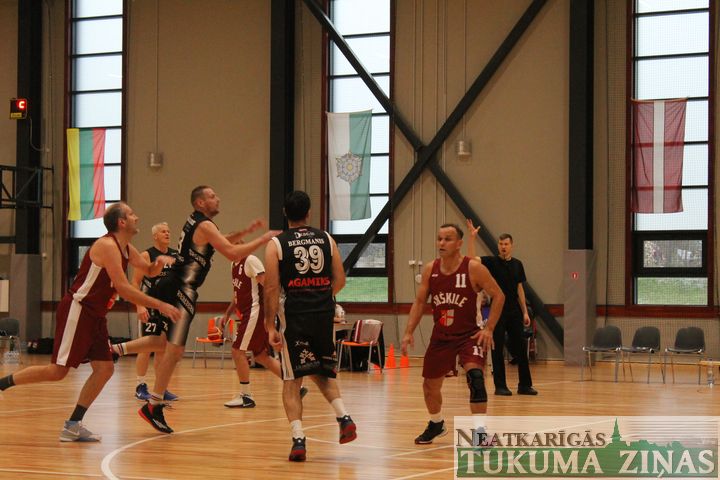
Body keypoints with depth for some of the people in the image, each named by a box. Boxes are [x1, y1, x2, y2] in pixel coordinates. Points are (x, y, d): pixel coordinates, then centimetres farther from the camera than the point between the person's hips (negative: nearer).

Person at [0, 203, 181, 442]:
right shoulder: (107, 245, -18)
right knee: (57, 371, -9)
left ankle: (73, 426, 5)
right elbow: (123, 288, -24)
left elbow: (149, 271, 26)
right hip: (77, 311, -9)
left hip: (95, 315, 9)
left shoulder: (127, 250, 11)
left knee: (104, 369, 1)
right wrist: (160, 306, -23)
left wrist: (159, 262, 1)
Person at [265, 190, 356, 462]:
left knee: (292, 381, 6)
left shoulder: (276, 245, -2)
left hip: (295, 317, -3)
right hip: (324, 315, 3)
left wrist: (270, 327, -5)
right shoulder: (326, 240, 7)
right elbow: (340, 280, 7)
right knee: (323, 374, 22)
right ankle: (344, 417, 0)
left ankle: (298, 440, -7)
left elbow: (272, 289, -7)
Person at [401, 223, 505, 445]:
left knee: (475, 376, -28)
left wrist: (489, 328, -16)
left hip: (470, 333, -5)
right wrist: (409, 332, -2)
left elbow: (498, 296, -10)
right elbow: (419, 302, 6)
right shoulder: (430, 269, -3)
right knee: (430, 385, 13)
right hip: (441, 335, 5)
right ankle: (436, 425, 41)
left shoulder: (473, 268, -16)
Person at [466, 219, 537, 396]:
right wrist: (472, 237, -28)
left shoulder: (517, 264, 9)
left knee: (520, 348, 4)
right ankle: (500, 386, 5)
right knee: (498, 350, -1)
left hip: (514, 312, 4)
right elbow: (471, 259, -18)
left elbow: (519, 289, 13)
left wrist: (525, 312, 8)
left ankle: (525, 385, 11)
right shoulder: (492, 262, -2)